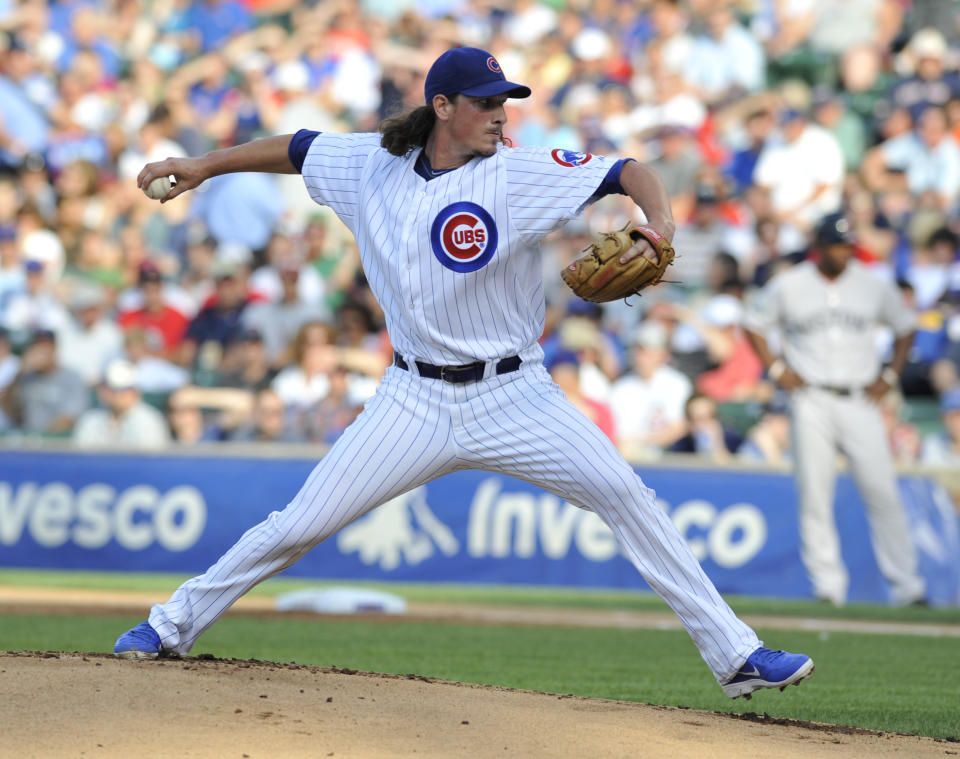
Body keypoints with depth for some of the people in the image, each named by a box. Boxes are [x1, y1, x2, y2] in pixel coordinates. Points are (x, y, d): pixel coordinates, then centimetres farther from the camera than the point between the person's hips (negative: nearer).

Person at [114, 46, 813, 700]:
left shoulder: (520, 175, -10)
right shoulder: (373, 164, 1)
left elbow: (629, 173, -16)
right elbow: (296, 150, 18)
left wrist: (659, 228, -36)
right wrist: (204, 165, 19)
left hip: (514, 397, -2)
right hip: (416, 401, 2)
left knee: (625, 495, -16)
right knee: (298, 526, -2)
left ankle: (734, 655, -11)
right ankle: (176, 624, 18)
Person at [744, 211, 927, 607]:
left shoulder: (874, 287, 6)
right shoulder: (788, 286, 4)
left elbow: (905, 327, 19)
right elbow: (755, 325, 14)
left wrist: (889, 376, 8)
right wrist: (777, 369, 2)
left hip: (860, 401, 0)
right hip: (811, 403, 0)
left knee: (882, 493, -6)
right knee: (815, 496, -5)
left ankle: (908, 585, -1)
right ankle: (828, 585, 0)